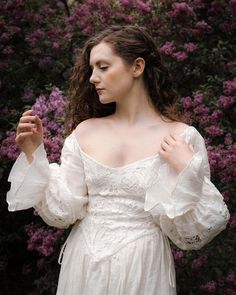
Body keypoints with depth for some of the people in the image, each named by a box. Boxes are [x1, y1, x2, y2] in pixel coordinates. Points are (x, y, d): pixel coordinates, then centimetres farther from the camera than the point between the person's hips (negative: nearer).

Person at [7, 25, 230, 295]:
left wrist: (186, 173, -22)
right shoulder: (84, 132, 1)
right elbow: (61, 212, -2)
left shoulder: (181, 137, -10)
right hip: (82, 268, 3)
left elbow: (193, 235, -9)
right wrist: (34, 154, -7)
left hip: (141, 271, -3)